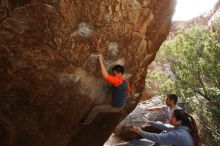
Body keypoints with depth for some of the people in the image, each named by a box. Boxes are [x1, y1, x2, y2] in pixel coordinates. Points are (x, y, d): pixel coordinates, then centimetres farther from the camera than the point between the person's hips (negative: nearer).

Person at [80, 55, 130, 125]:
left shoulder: (118, 81, -32)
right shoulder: (126, 82, -4)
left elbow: (106, 76, -41)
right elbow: (128, 90, 16)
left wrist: (101, 61, -36)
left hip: (116, 107, -9)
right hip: (122, 105, 9)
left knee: (95, 109, 2)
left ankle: (87, 122, 22)